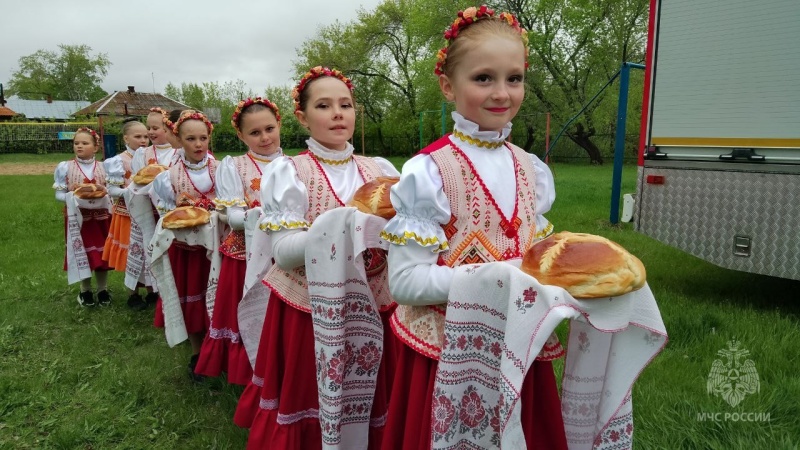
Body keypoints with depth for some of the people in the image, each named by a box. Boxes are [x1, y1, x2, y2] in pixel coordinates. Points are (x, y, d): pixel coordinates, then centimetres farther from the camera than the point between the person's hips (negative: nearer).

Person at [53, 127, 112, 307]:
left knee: (101, 252, 8)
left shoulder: (104, 167, -1)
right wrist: (71, 196, -21)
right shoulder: (66, 167, -4)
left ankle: (102, 289, 23)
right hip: (77, 217, -1)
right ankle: (85, 290, 24)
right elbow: (59, 194, -2)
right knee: (82, 253, 7)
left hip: (100, 216, 1)